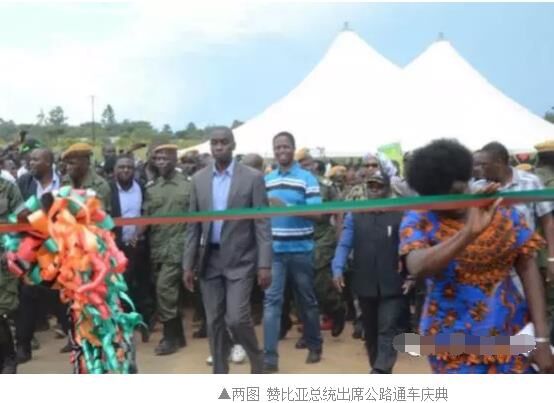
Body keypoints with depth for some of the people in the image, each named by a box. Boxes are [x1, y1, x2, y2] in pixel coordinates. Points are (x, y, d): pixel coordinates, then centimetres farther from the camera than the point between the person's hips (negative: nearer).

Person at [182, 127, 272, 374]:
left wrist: (264, 264, -12)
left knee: (236, 319, -10)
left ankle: (257, 361, 18)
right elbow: (193, 225, 7)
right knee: (214, 323, 7)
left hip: (240, 260, -4)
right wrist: (188, 264, 3)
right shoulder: (199, 179, 5)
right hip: (209, 259, 4)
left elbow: (262, 224, -7)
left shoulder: (252, 178, -5)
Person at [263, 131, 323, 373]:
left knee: (306, 299, 12)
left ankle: (314, 346, 31)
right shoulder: (266, 180, 10)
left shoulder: (307, 178, -3)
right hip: (273, 250, 2)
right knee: (271, 300, -5)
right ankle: (270, 357, -3)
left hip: (300, 250, -2)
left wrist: (286, 206, -23)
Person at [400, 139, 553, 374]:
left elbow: (528, 269, -1)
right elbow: (417, 267, -28)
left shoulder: (502, 211, -1)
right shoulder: (419, 221, -9)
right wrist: (469, 232, -37)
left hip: (510, 335, 3)